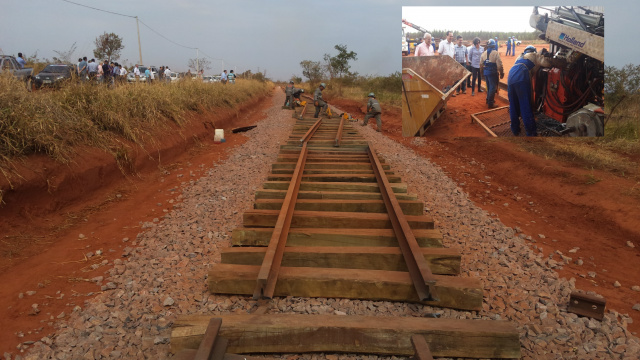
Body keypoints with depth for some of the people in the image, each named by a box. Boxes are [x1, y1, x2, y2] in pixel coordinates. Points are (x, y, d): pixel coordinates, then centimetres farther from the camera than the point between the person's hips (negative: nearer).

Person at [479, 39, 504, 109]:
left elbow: (481, 64, 9)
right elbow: (499, 65, -16)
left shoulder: (484, 53, 3)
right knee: (493, 87, 1)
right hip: (493, 73, -6)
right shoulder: (496, 53, -14)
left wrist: (482, 72, 22)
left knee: (489, 86, 20)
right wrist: (502, 73, -6)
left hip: (486, 72, 6)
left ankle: (488, 100, 31)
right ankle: (490, 103, 3)